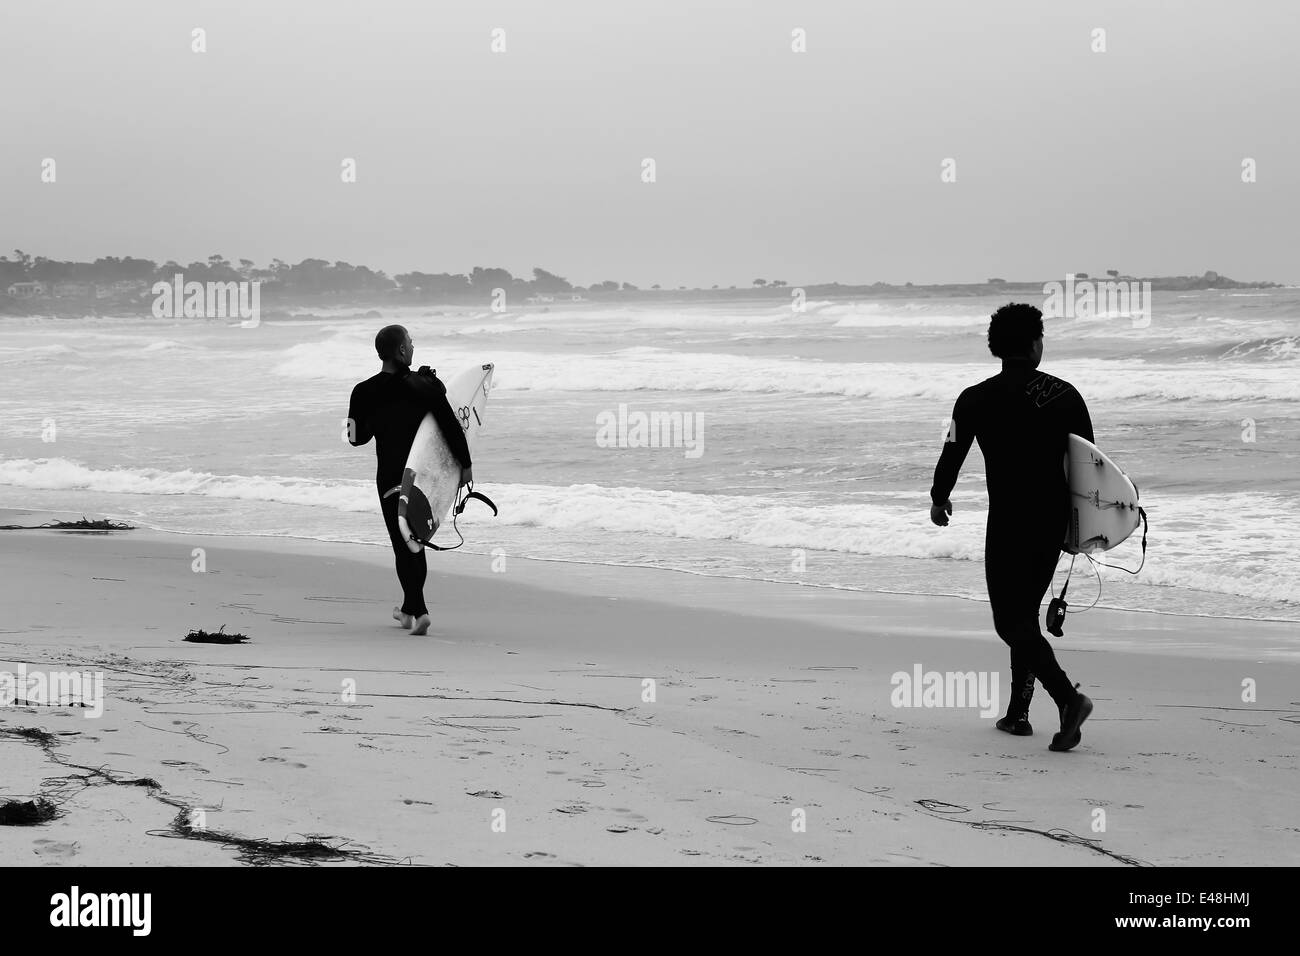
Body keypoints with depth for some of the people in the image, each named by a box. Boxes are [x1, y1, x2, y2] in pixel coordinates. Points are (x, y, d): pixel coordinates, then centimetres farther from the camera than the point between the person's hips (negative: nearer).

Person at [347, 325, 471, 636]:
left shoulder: (365, 392, -8)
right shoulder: (425, 385, -8)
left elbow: (357, 437, 2)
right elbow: (452, 426, -9)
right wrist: (465, 464, -1)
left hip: (391, 479, -2)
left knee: (404, 545, 0)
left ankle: (418, 611, -15)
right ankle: (410, 608, 28)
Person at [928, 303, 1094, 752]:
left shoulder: (976, 400, -7)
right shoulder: (1065, 395, 2)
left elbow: (952, 454, 0)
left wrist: (939, 499, 19)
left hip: (1008, 524, -5)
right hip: (1055, 523, 5)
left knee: (1011, 621, -3)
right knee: (1025, 613, 19)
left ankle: (1068, 697, -22)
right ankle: (1018, 712, 22)